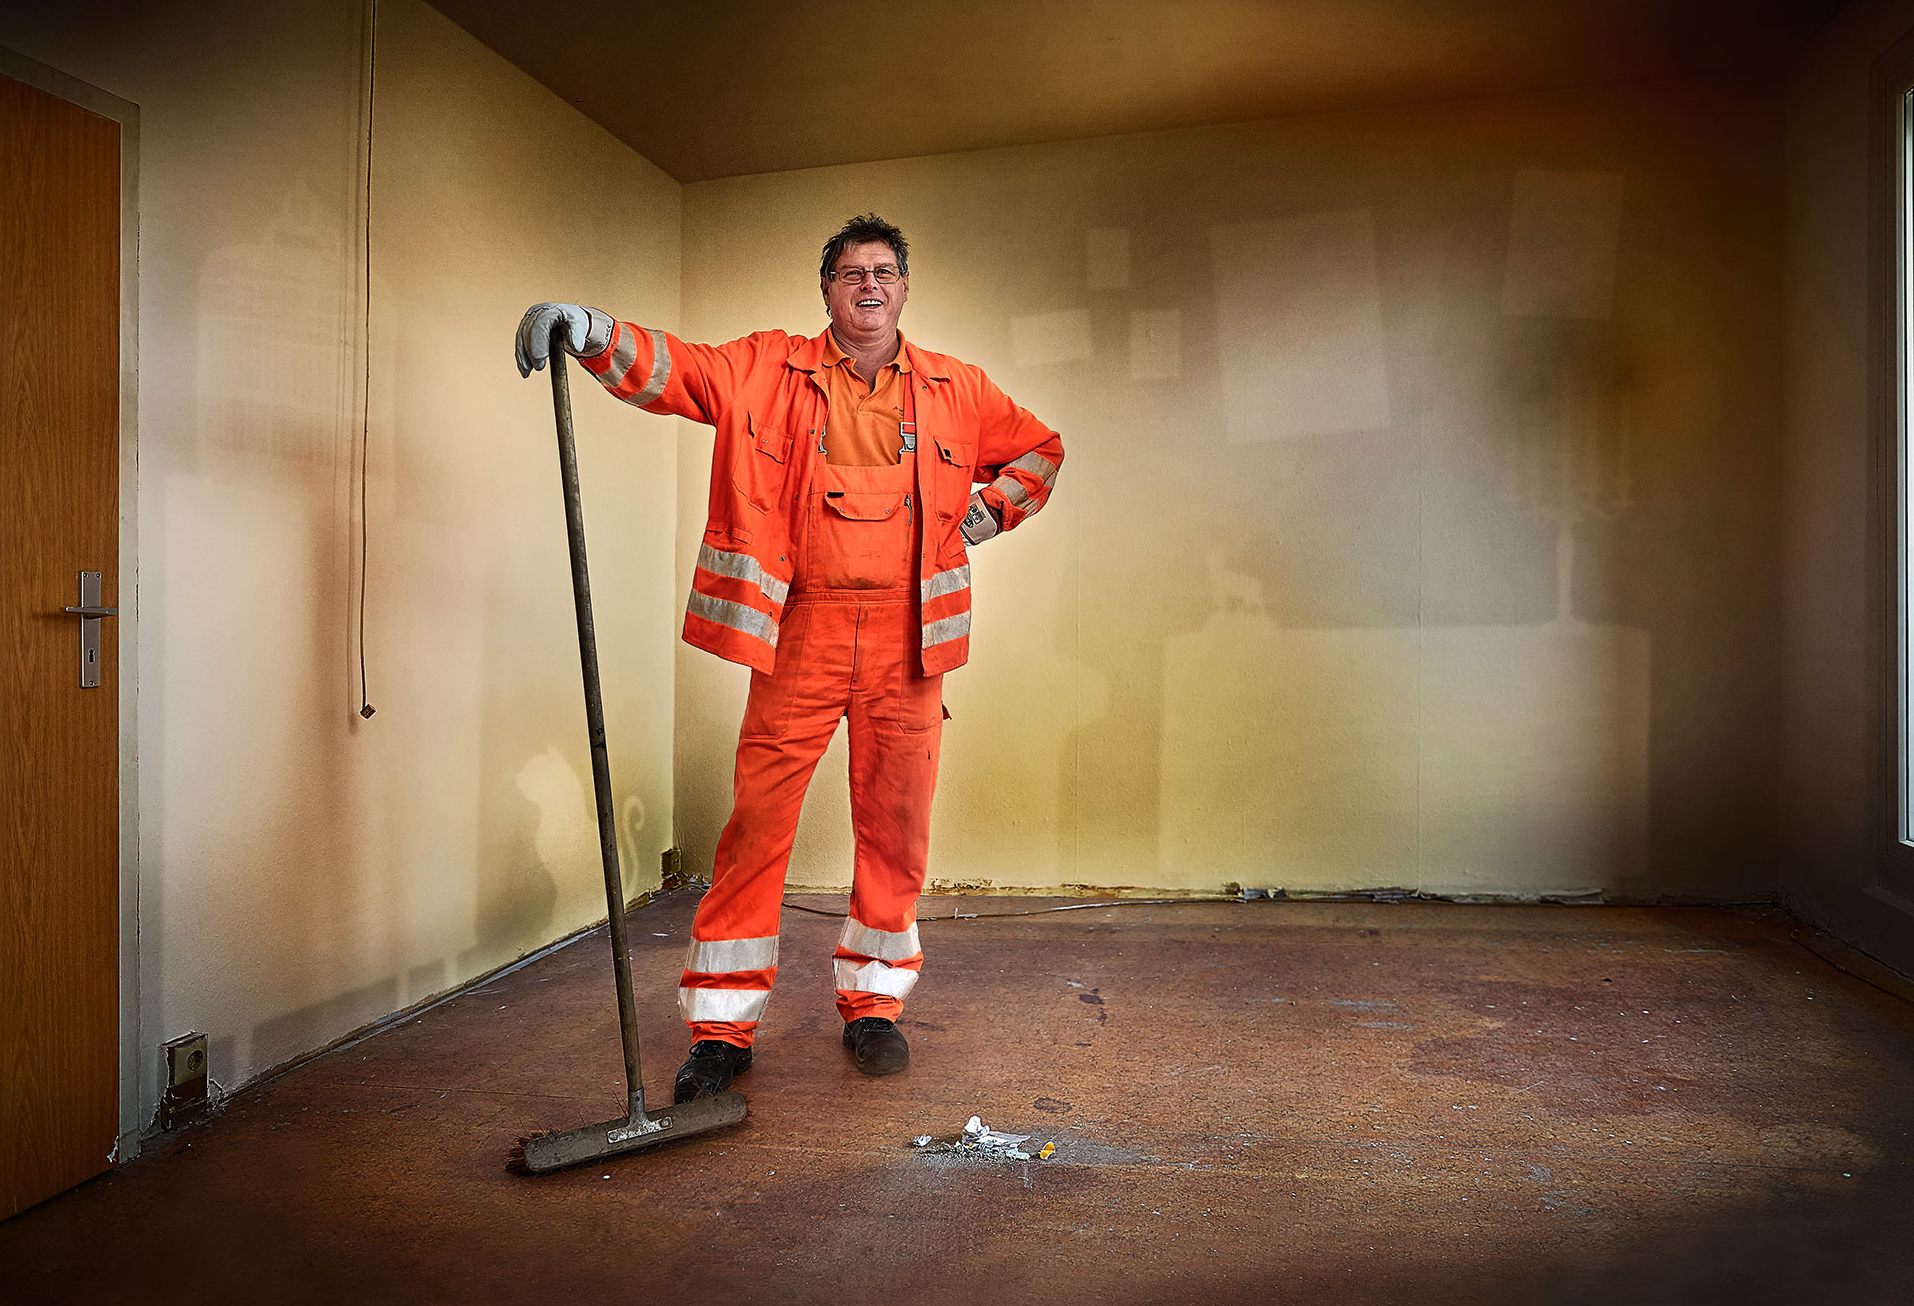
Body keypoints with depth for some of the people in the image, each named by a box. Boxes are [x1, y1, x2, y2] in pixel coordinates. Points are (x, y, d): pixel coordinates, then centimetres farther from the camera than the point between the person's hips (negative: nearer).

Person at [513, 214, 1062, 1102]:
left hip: (906, 636, 2)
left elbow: (1040, 448, 24)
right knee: (757, 821, -3)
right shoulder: (767, 370, 7)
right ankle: (722, 1028, 9)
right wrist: (591, 331, -21)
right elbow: (670, 369, -3)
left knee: (895, 825, 6)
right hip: (799, 630, -2)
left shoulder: (956, 390, 12)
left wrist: (988, 513, 10)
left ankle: (872, 1007, 22)